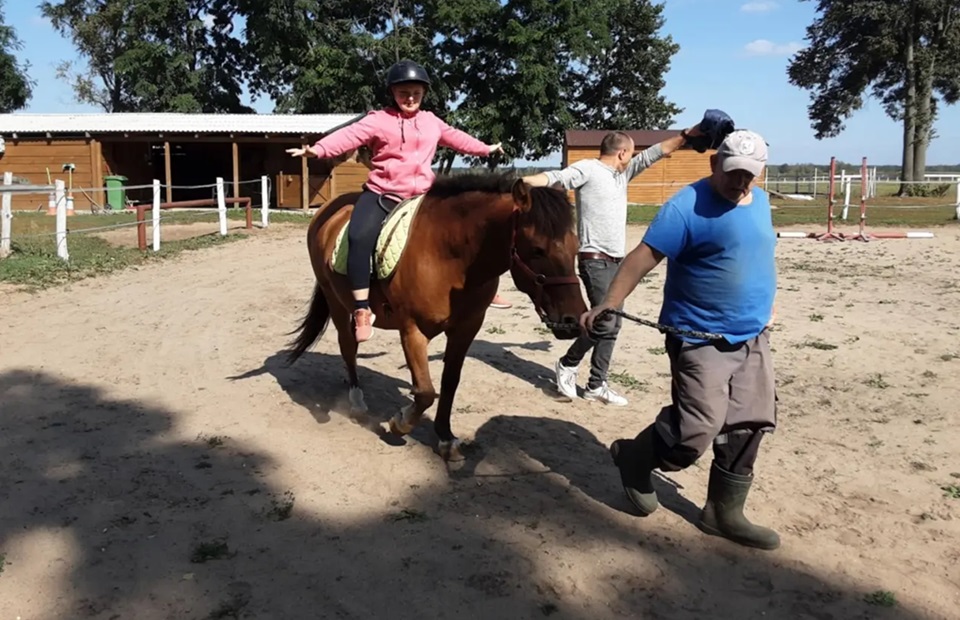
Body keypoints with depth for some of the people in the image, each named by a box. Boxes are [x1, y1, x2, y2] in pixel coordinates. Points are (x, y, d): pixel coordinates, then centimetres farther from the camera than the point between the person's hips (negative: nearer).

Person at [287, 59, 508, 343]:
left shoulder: (432, 122, 14)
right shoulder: (378, 120, -2)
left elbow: (456, 138, 31)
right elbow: (350, 135, -17)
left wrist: (486, 149, 42)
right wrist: (318, 149, -34)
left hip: (423, 196, 5)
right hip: (382, 195, -5)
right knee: (359, 237, -30)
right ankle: (362, 310, -26)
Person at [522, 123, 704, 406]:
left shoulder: (623, 172, 16)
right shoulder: (587, 169, -7)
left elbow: (656, 152, 20)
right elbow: (556, 177, -21)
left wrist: (686, 135, 15)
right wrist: (521, 182, -36)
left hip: (616, 261, 9)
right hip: (595, 260, -9)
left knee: (612, 324, 8)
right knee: (605, 321, -12)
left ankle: (596, 385, 15)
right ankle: (567, 365, 10)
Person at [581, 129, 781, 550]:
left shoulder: (760, 201, 9)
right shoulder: (688, 206, -16)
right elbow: (643, 257, -25)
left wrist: (765, 305, 27)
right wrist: (610, 302, -36)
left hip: (753, 339, 8)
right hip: (701, 341, -8)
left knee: (748, 428, 9)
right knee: (695, 434, -10)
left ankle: (724, 513, 24)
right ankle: (632, 459, 19)